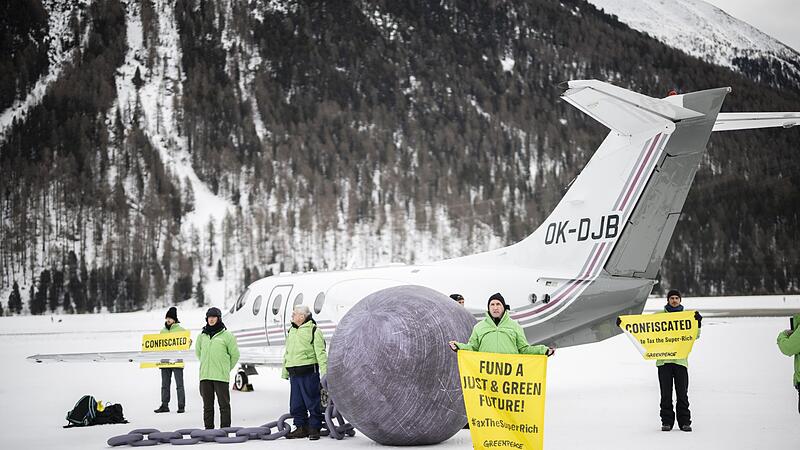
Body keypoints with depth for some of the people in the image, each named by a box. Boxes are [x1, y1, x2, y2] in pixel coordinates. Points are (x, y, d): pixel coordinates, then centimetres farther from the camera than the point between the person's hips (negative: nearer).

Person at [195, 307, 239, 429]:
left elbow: (235, 354, 5)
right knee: (207, 405, 8)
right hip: (205, 376, 4)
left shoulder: (226, 335, -1)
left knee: (224, 404, -3)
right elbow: (198, 352, 26)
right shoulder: (202, 336, 12)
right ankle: (208, 429, 13)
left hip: (221, 376, -4)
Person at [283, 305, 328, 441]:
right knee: (296, 403, 9)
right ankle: (301, 428, 18)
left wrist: (324, 371, -17)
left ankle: (314, 428, 3)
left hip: (309, 372, -7)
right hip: (294, 373, 7)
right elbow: (287, 353, 25)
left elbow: (320, 353, -10)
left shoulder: (314, 331, -5)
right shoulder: (291, 331, 18)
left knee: (312, 402, -3)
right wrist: (285, 372, 22)